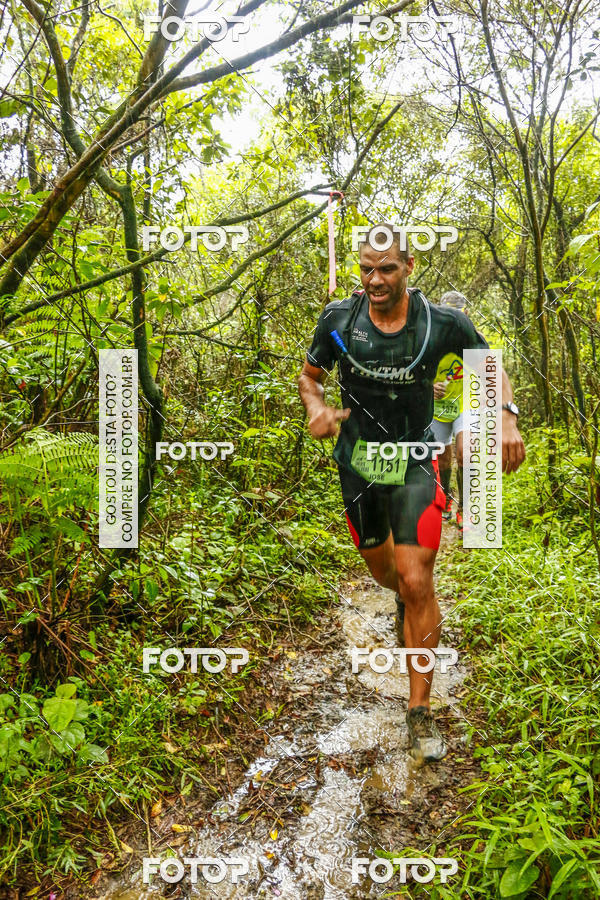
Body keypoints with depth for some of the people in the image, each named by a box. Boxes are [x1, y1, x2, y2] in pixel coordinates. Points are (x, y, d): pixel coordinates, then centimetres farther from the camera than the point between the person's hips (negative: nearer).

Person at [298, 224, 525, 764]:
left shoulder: (443, 324, -13)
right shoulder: (338, 319, -9)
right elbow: (310, 376, 5)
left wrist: (507, 417, -18)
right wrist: (317, 408, -19)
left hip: (413, 462, -2)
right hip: (356, 460, 3)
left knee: (417, 583, -12)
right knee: (382, 568, 20)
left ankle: (421, 711, 7)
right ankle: (405, 600, 60)